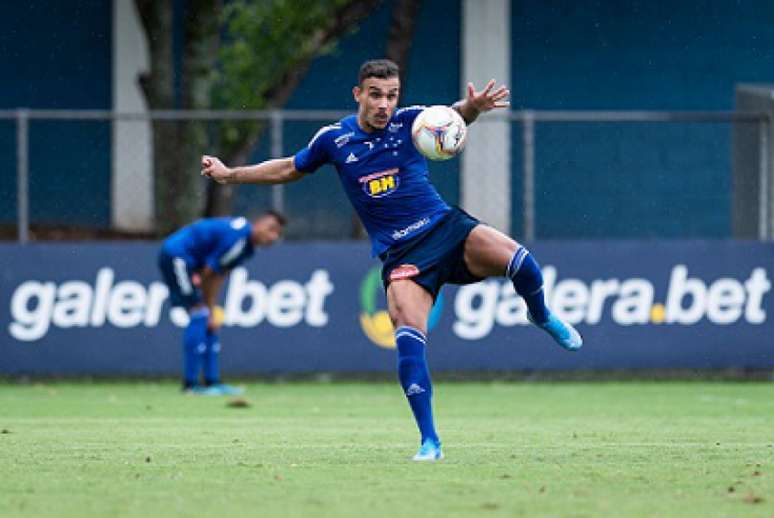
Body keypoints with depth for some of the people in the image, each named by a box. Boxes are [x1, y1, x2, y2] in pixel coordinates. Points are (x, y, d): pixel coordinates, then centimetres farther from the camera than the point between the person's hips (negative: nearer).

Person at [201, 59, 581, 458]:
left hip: (445, 228, 0)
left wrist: (471, 107, -42)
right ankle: (429, 442, -13)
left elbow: (451, 115, -19)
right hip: (400, 255, 0)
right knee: (408, 339, -22)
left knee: (520, 264, -27)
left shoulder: (408, 121, -1)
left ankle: (541, 316, 9)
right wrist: (230, 174, 18)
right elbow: (289, 169, 20)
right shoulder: (333, 139, 3)